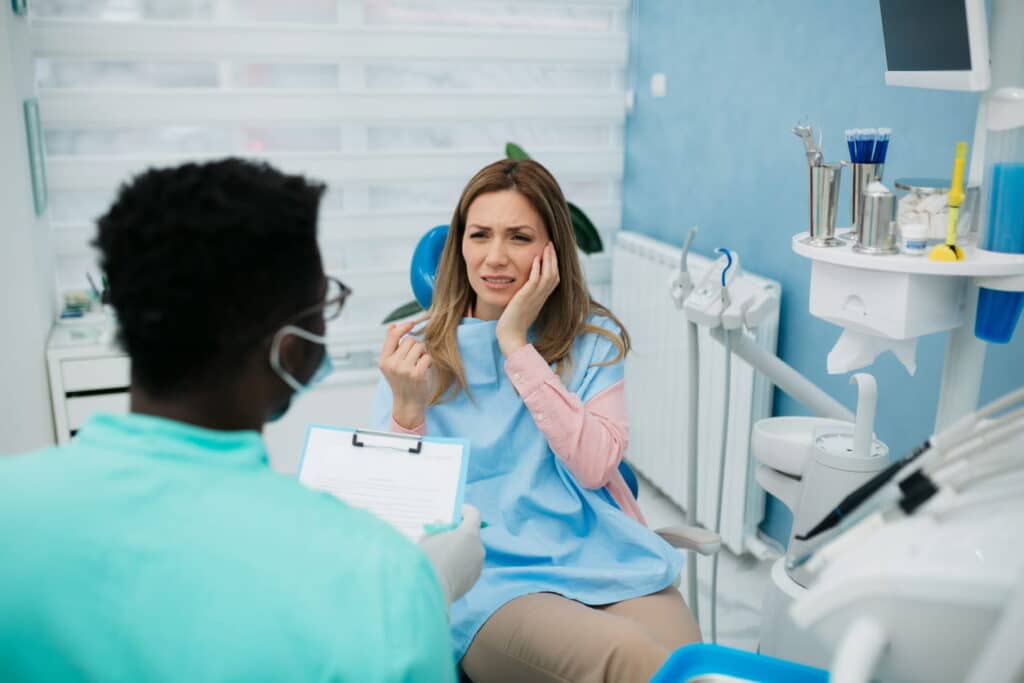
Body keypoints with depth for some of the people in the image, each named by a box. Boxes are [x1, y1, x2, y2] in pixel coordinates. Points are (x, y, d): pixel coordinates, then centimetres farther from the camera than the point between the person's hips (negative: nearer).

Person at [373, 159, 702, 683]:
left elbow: (594, 465, -8)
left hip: (600, 558, 2)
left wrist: (517, 344, -8)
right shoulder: (420, 350, 5)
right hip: (489, 576, -1)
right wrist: (406, 407, -17)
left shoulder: (593, 338, 8)